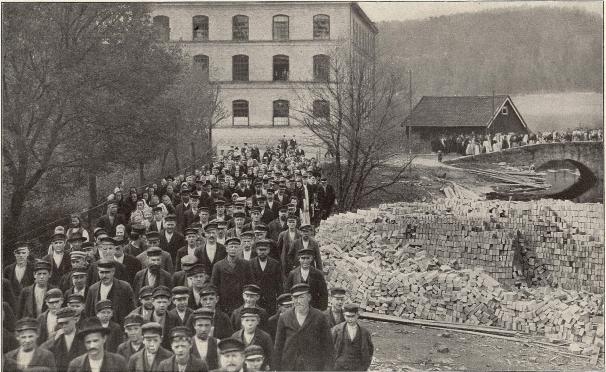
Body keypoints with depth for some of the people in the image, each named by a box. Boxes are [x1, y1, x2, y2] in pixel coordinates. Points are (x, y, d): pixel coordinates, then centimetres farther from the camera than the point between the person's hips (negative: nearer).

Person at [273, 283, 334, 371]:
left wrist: (327, 368, -3)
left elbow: (327, 345, 3)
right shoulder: (284, 318, 6)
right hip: (289, 367, 2)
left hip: (313, 367, -2)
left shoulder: (319, 317, 2)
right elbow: (278, 346, 9)